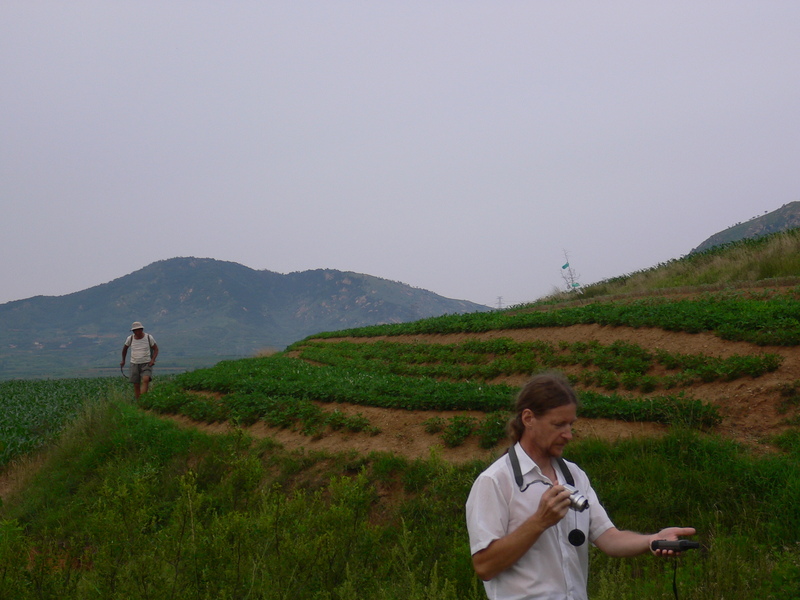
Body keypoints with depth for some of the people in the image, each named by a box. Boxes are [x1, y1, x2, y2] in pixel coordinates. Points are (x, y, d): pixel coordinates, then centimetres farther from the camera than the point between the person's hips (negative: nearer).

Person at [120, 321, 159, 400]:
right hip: (134, 364, 2)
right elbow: (125, 348, 17)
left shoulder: (149, 337, -7)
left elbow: (156, 349, 2)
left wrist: (153, 360, -14)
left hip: (146, 364, -2)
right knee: (136, 385, 0)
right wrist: (123, 360, 26)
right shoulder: (130, 338, -3)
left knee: (146, 380, -26)